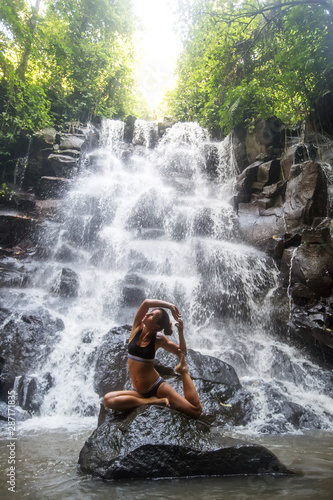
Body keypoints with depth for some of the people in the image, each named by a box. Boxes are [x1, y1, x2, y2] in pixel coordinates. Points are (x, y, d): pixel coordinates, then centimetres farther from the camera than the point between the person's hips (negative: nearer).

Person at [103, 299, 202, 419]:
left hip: (157, 386, -2)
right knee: (108, 400, -26)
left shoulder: (159, 339, -4)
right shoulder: (137, 329, -2)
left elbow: (182, 352, 8)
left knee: (196, 410, -13)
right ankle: (150, 401, -12)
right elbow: (147, 302, -16)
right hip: (139, 392, 2)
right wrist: (170, 306, -12)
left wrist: (180, 333, -7)